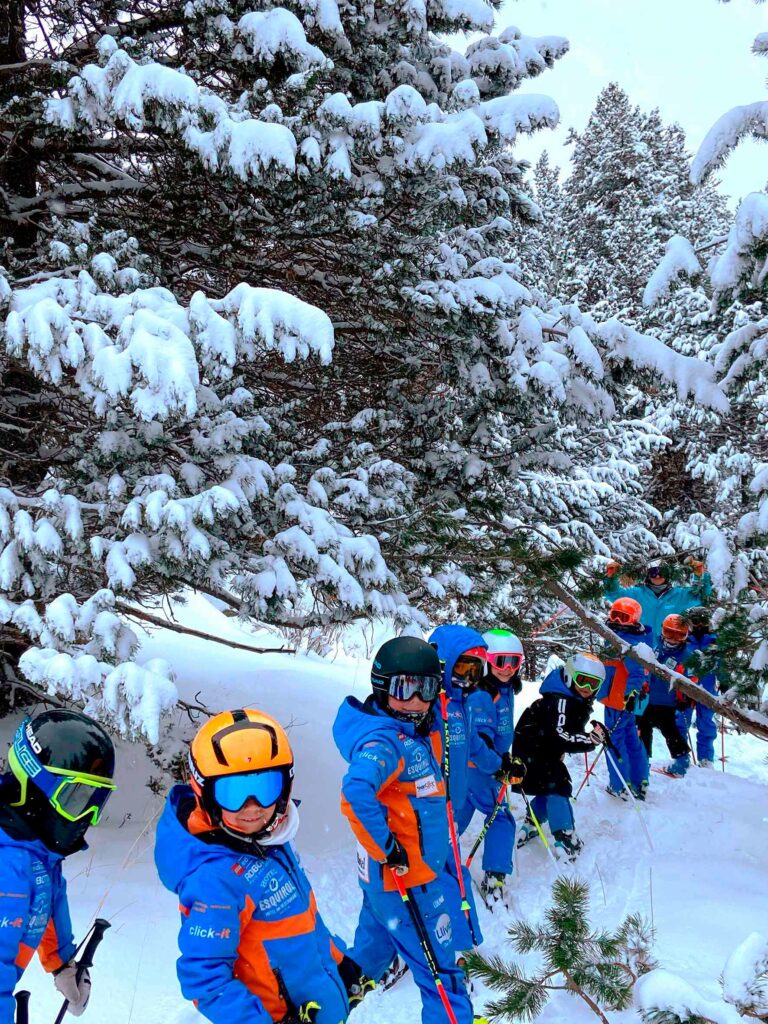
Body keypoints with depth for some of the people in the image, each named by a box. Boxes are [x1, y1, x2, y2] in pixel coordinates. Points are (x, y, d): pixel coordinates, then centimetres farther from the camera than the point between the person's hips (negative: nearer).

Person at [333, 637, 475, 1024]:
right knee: (439, 966, 4)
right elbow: (356, 794, -42)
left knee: (378, 935, 30)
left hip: (423, 867, 9)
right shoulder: (383, 741, -26)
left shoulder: (418, 732, 2)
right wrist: (386, 850, -32)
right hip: (402, 876, -9)